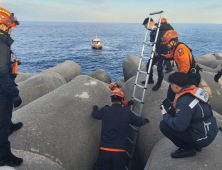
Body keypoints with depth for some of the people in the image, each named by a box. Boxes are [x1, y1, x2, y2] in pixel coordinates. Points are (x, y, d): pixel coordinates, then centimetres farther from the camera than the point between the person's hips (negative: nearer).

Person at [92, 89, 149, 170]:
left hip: (104, 150, 1)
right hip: (119, 152, -1)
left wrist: (95, 109, 42)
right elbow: (140, 122, 11)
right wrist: (145, 120, 35)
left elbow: (94, 115, 18)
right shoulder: (127, 113, -4)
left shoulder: (104, 110, -4)